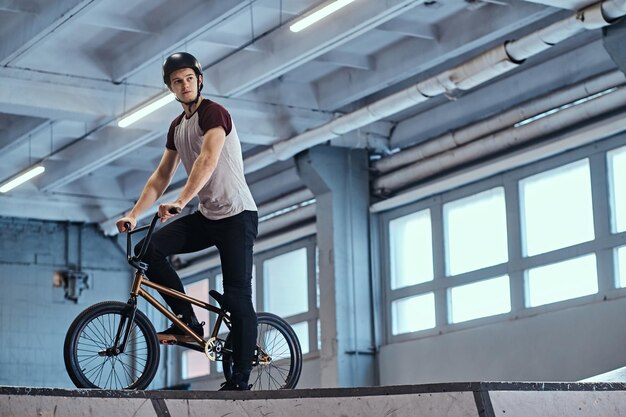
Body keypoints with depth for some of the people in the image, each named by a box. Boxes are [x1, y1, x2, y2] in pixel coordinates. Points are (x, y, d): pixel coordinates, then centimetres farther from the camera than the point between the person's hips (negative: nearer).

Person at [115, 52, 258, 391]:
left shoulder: (213, 112, -12)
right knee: (149, 249, -11)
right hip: (206, 216, 8)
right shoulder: (177, 127, 13)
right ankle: (188, 322, -4)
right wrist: (133, 214, 2)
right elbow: (161, 177, 13)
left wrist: (180, 202, -39)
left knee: (237, 296, -9)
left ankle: (240, 380, -4)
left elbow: (208, 160, -28)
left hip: (237, 214, -8)